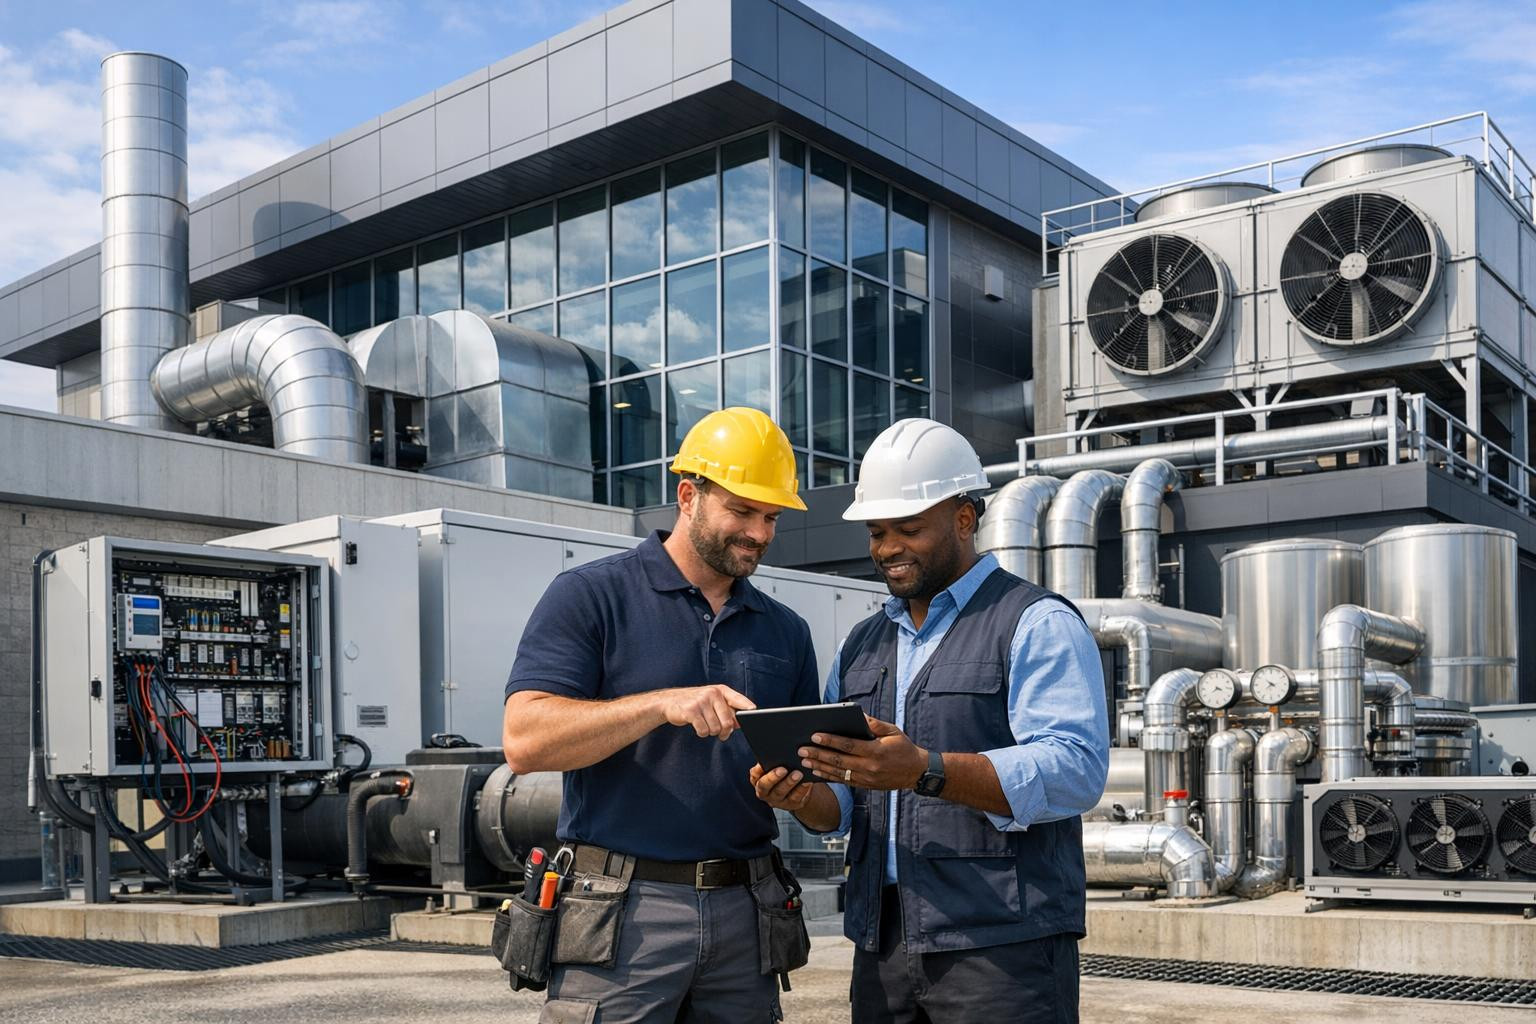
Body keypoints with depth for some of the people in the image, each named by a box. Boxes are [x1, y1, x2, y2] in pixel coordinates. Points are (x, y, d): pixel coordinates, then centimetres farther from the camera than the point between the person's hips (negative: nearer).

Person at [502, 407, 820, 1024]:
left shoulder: (785, 632, 13)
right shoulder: (590, 596, -2)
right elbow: (525, 740, -14)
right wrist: (661, 704, -24)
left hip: (745, 914, 5)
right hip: (619, 918, -4)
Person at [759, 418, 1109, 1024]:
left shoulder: (1038, 624, -3)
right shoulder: (863, 644, 17)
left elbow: (1077, 770, -18)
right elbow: (842, 803, 15)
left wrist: (925, 772, -28)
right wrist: (804, 798, -8)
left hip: (1001, 950, -5)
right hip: (881, 947, 6)